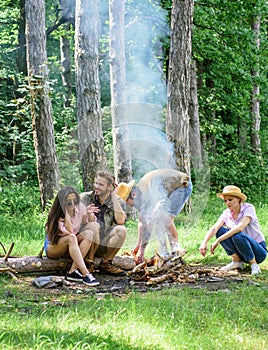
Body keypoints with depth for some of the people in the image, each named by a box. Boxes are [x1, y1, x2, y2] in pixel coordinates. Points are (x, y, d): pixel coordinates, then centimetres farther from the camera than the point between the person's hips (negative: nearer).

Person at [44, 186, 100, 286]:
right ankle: (85, 274, -45)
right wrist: (66, 213, -33)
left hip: (71, 247, 5)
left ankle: (73, 271, -31)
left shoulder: (79, 207, -6)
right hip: (52, 246, -5)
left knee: (88, 233, -22)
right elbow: (70, 232, -32)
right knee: (71, 238, -36)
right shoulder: (56, 215, -19)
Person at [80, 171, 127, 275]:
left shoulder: (118, 202, 1)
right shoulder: (85, 198, 0)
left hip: (104, 246, 2)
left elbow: (120, 221, -20)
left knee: (121, 230, -25)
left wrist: (114, 197, -14)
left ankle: (106, 263, -8)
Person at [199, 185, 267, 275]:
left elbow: (240, 227, -32)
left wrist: (218, 240, -35)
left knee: (237, 235, -34)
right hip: (241, 253, 5)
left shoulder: (248, 208, -16)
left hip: (259, 250, -5)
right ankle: (237, 261, -5)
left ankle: (254, 265, -15)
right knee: (220, 230, -15)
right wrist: (204, 242, -36)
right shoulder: (226, 214, -1)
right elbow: (214, 228, -16)